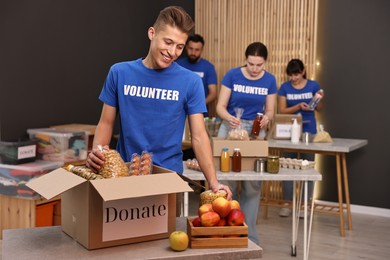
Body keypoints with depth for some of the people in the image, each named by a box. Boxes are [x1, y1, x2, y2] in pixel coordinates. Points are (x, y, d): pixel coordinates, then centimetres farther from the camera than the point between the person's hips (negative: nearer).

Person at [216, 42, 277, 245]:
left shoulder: (269, 80, -3)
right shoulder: (232, 75, -9)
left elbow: (270, 110, 2)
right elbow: (220, 106, -8)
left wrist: (266, 118, -22)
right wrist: (229, 117, -30)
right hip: (230, 128, -1)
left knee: (253, 185, 2)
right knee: (227, 183, -2)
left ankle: (249, 233, 14)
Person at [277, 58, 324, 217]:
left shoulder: (313, 86, 0)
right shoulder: (285, 87, 1)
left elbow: (319, 109, 6)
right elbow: (281, 111, -3)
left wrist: (320, 99, -15)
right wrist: (298, 106, -17)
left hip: (309, 131, -1)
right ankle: (287, 204, 13)